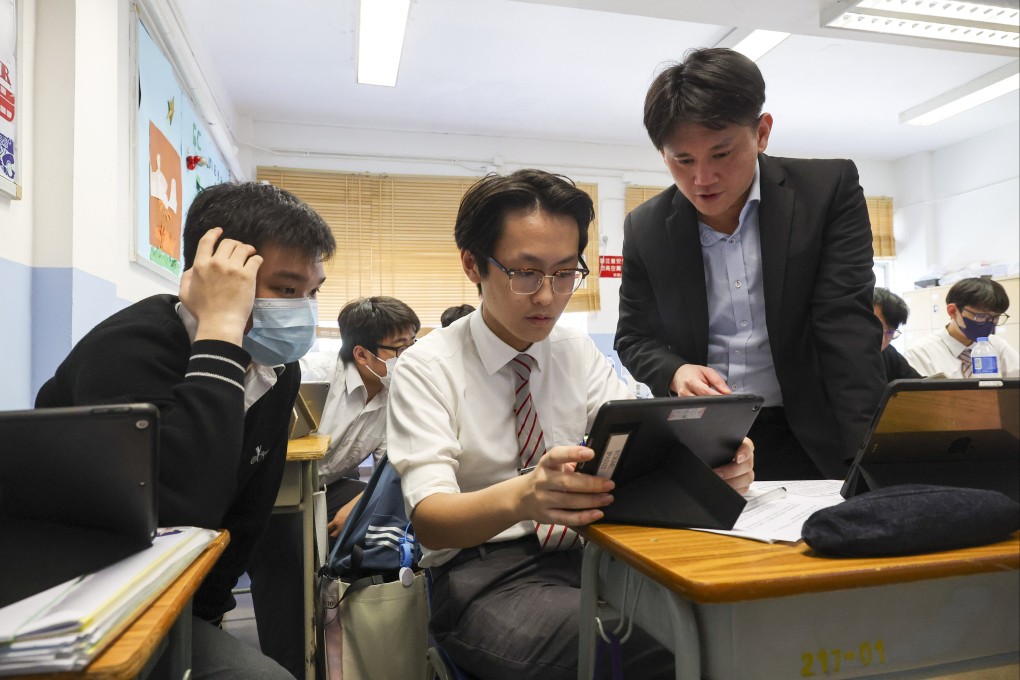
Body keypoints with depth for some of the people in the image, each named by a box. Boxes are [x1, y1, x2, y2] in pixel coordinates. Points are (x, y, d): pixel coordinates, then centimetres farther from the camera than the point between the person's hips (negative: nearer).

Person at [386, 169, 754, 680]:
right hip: (481, 573, -4)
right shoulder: (427, 368, -9)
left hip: (582, 555, 4)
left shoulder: (580, 354, 5)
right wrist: (520, 497, -41)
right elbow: (428, 518, -20)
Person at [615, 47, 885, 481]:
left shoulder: (829, 190, -6)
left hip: (805, 443, -1)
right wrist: (675, 373, -15)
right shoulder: (645, 228, -1)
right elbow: (634, 338, 7)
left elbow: (847, 327, -11)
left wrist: (869, 462, -21)